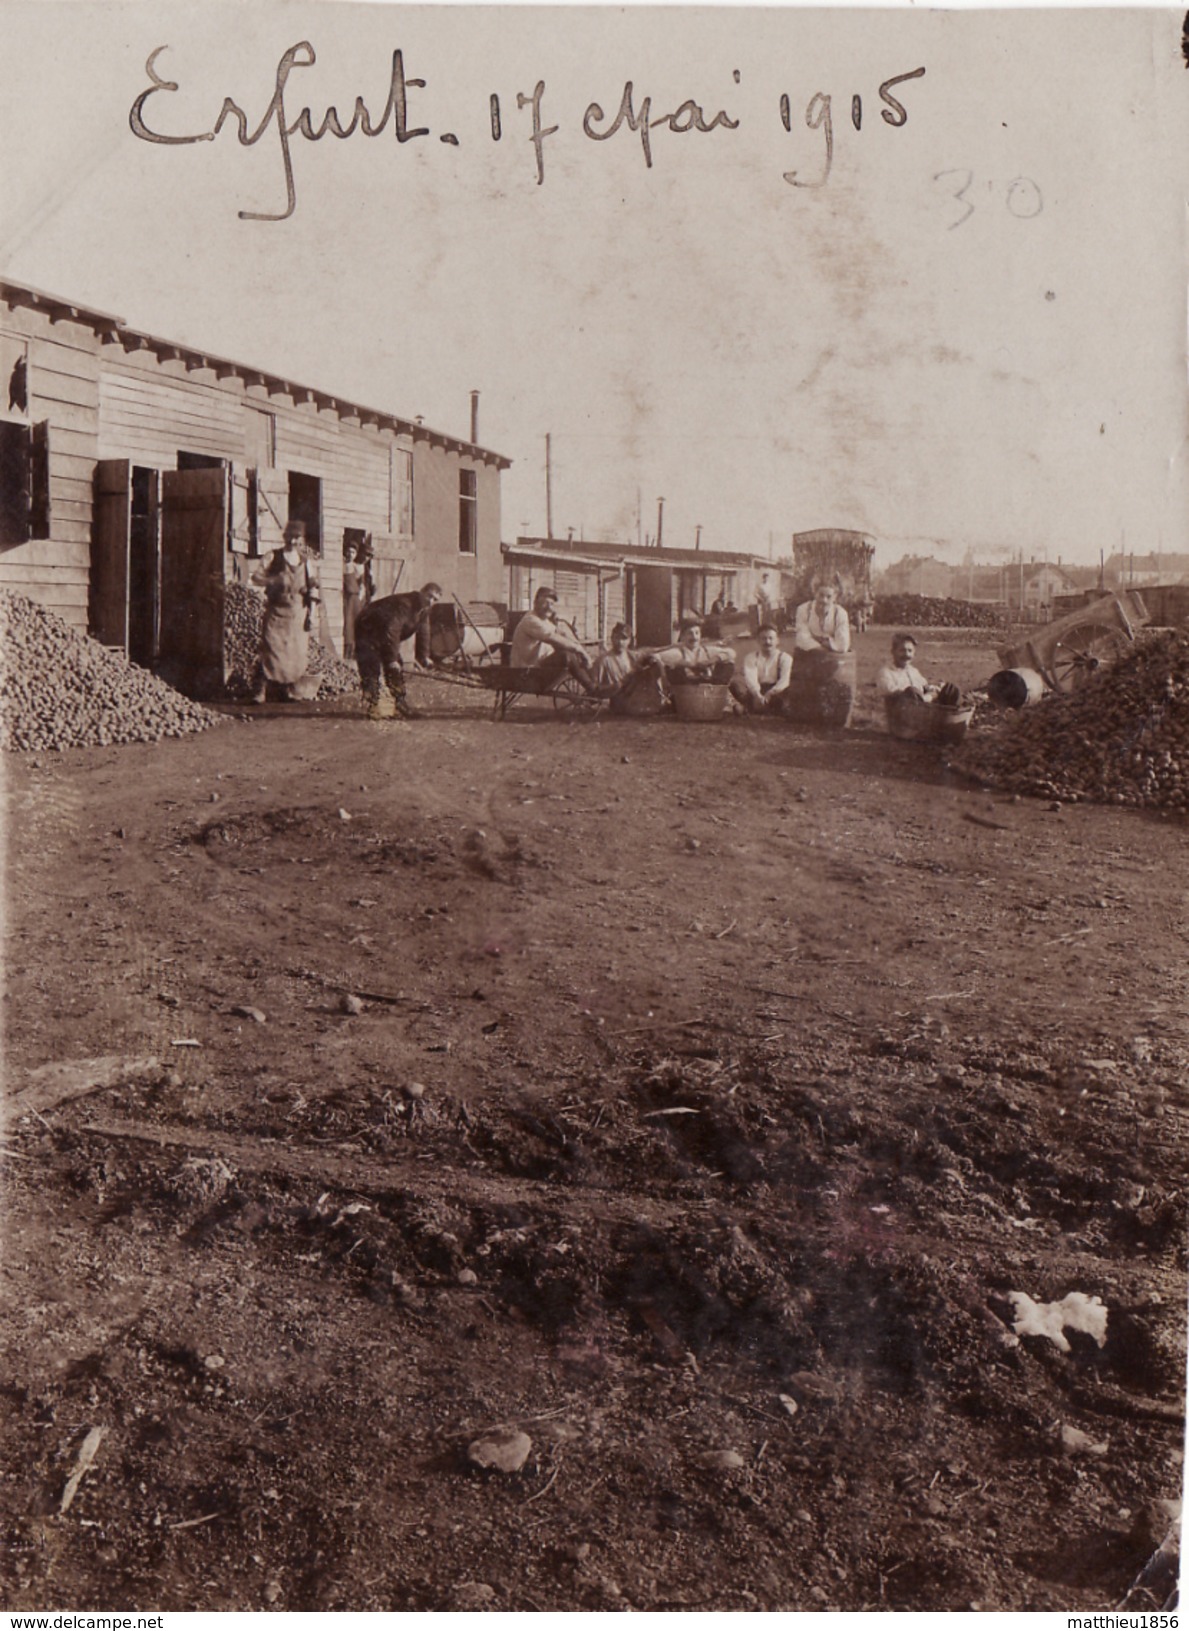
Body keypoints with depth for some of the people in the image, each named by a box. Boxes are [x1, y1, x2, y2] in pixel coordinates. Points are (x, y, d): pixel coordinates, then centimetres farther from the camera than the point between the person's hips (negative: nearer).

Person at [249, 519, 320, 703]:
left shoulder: (305, 560, 12)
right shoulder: (273, 557, 4)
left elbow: (313, 588, 13)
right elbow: (256, 577, -1)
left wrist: (311, 613, 6)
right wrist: (273, 581, -20)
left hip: (298, 613, 3)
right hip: (276, 611, -3)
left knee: (297, 653, 2)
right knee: (271, 650, -10)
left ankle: (287, 690, 14)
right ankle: (259, 691, -9)